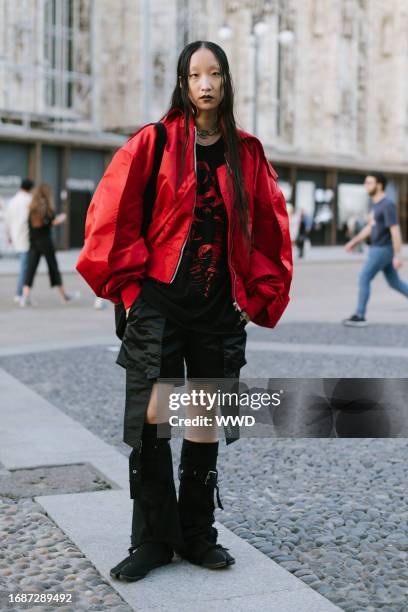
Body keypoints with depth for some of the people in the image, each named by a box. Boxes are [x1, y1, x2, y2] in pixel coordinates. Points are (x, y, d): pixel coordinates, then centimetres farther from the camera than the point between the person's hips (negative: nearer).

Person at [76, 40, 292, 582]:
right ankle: (153, 540, 9)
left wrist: (259, 297, 6)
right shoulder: (153, 143, -1)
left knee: (205, 426, 8)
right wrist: (128, 286, -7)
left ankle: (197, 536, 21)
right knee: (150, 421, -5)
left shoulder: (247, 153, 9)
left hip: (219, 311, 3)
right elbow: (110, 217, -4)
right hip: (158, 304, -3)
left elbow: (270, 230, 13)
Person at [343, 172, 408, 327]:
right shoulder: (377, 204, 11)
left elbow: (395, 231, -23)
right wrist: (354, 242, 16)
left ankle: (359, 316, 0)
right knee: (394, 282, 15)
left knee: (363, 279, -6)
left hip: (382, 250, -10)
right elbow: (370, 227, 19)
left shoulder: (388, 205, -20)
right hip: (379, 249, 10)